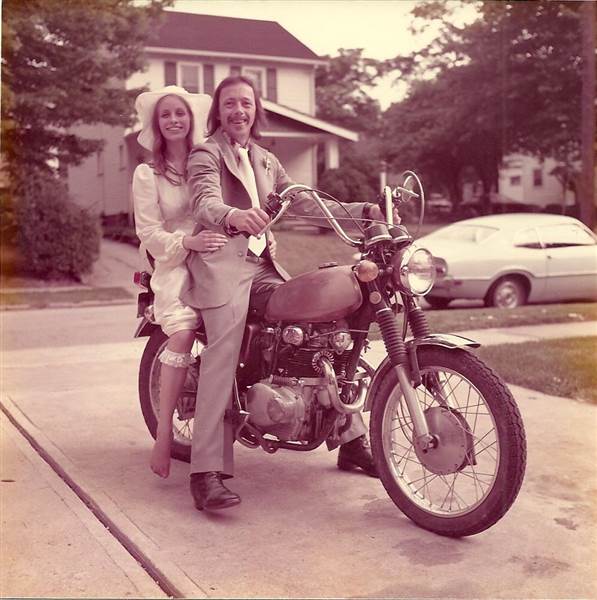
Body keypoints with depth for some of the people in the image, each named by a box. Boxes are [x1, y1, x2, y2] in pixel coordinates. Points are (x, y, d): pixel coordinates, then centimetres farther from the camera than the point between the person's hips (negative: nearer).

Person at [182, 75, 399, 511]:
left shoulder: (266, 161, 24)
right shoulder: (206, 154, 3)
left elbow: (306, 204, 16)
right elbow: (205, 202, -18)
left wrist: (365, 211, 4)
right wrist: (233, 216, -43)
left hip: (263, 263, 6)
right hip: (222, 262, -6)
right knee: (224, 351, -25)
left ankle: (351, 440, 4)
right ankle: (207, 473, -27)